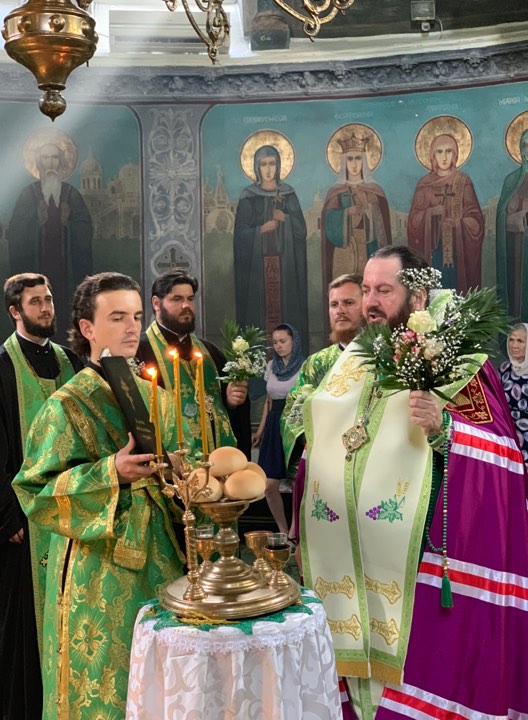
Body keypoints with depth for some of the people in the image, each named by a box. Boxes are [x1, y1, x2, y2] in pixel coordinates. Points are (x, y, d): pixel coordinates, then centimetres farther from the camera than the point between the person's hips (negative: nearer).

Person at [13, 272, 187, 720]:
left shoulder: (155, 397, 8)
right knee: (106, 678, 5)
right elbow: (36, 488, -12)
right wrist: (111, 473, -22)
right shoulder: (68, 405, -9)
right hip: (99, 569, -5)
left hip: (158, 555, 5)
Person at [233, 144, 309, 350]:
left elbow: (301, 230, 3)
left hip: (285, 263, 1)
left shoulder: (289, 195, 8)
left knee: (285, 305, -1)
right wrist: (262, 229, -16)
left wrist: (285, 218, -13)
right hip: (257, 263, -1)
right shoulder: (248, 197, 3)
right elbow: (240, 234, -2)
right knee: (259, 306, -4)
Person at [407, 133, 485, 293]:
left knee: (455, 288, -3)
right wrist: (429, 213, -13)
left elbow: (475, 220, 0)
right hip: (431, 249, 1)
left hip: (457, 248, -1)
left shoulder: (463, 182, 3)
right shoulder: (424, 184, 7)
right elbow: (413, 221, 4)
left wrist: (457, 222, -18)